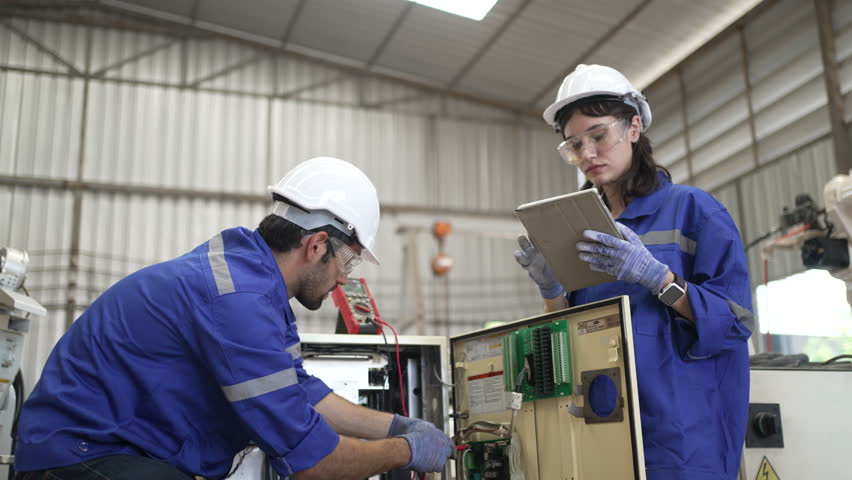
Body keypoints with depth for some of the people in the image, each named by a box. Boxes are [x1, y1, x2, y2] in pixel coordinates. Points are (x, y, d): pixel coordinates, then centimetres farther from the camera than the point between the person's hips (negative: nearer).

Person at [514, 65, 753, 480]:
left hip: (681, 428, -4)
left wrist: (655, 277, -22)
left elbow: (735, 320, -9)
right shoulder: (585, 234, 11)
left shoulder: (691, 208, -3)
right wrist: (551, 289, -8)